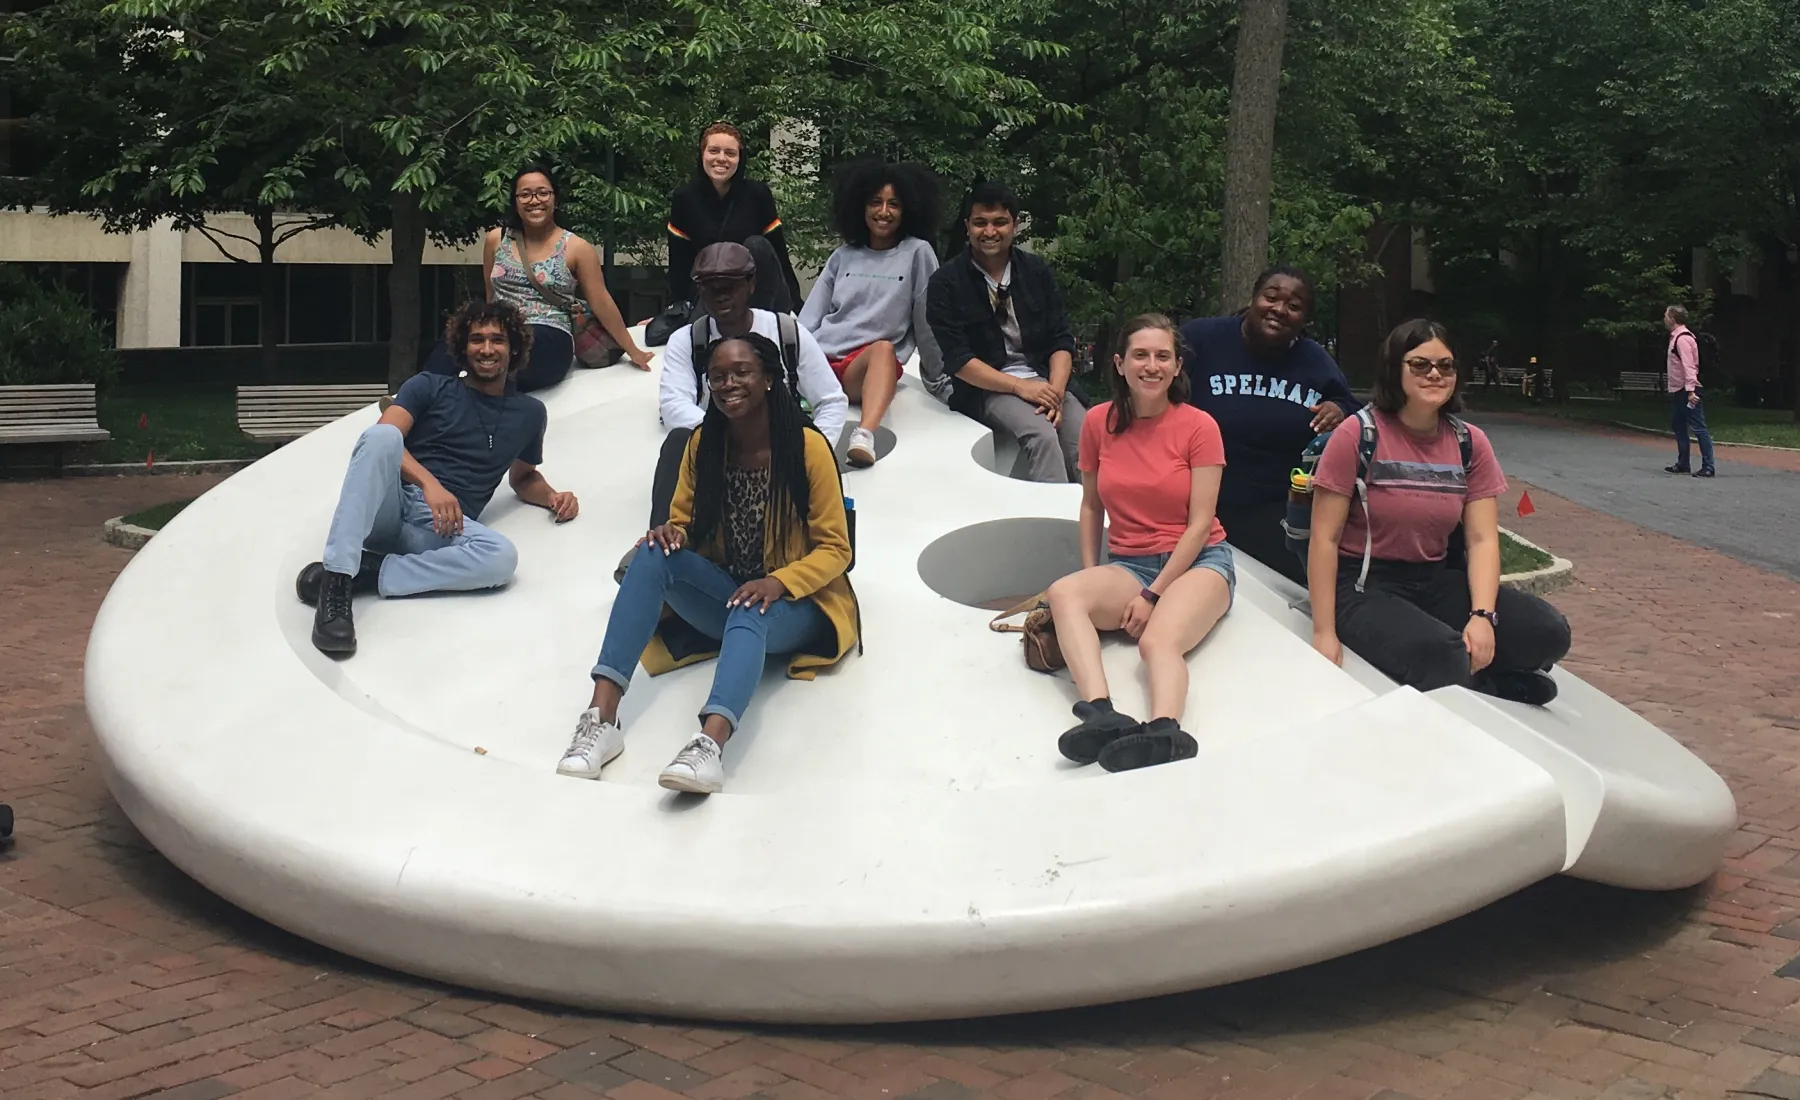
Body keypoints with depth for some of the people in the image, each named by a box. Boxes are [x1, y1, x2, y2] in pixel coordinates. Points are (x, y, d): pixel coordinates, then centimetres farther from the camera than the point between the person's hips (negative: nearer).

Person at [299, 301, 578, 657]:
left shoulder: (529, 412, 19)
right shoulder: (430, 387, 11)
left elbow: (523, 477, 34)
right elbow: (382, 441, -3)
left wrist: (552, 497, 11)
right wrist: (429, 482, -21)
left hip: (441, 526, 1)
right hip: (389, 505, -1)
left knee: (502, 556, -33)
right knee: (382, 435, -34)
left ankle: (367, 572, -26)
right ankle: (336, 579, -40)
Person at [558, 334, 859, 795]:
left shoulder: (808, 446, -13)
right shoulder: (703, 443, 0)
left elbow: (835, 550, -10)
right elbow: (684, 523, 9)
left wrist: (779, 582, -28)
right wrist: (673, 532, -16)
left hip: (795, 604, -4)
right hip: (720, 595, 4)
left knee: (750, 614, -39)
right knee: (656, 553, -25)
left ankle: (710, 745, -65)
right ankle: (602, 716, -38)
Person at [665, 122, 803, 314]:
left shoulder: (758, 194, -9)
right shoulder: (684, 197, -6)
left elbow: (780, 254, -8)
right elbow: (678, 263, -2)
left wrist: (796, 308, -11)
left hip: (760, 295, 0)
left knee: (756, 246, -25)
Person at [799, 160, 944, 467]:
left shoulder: (917, 252, 7)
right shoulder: (844, 255, 18)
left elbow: (928, 318, 10)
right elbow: (810, 315, 15)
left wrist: (937, 372, 13)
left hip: (870, 367, -5)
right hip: (820, 360, 5)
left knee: (884, 348, -40)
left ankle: (864, 437, -63)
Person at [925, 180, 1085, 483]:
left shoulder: (1037, 272, 10)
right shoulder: (946, 284, -2)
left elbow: (1062, 341, 7)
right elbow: (957, 359, -9)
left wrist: (1055, 390, -13)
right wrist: (1020, 387, -18)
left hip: (1044, 380, 3)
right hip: (985, 388, -3)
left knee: (1086, 440, -25)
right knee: (1041, 434, -32)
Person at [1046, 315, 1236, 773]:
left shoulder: (1199, 427, -4)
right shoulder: (1099, 422, 5)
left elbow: (1200, 524, -7)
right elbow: (1091, 506, 15)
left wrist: (1153, 595, -14)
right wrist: (1092, 577, 1)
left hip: (1197, 562, -3)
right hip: (1127, 564, 3)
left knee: (1158, 640, -36)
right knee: (1064, 593, -31)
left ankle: (1164, 731, -64)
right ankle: (1101, 714, -52)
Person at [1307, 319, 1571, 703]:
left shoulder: (1470, 443, 4)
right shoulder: (1358, 434, -11)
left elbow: (1482, 540, -2)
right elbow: (1325, 538, -11)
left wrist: (1483, 616, -20)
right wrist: (1324, 633, -16)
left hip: (1435, 581, 5)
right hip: (1362, 585, -5)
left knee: (1549, 632, -17)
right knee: (1444, 660, -33)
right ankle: (1482, 683, -1)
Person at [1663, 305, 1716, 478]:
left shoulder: (1683, 339, -16)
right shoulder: (1676, 337, 14)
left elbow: (1689, 366, -23)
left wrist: (1690, 391, -27)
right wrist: (1672, 389, 18)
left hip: (1687, 391, -11)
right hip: (1677, 391, 11)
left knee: (1699, 428, -9)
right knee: (1678, 427, 17)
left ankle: (1708, 467, -9)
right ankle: (1682, 464, 25)